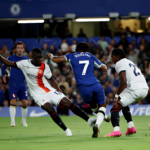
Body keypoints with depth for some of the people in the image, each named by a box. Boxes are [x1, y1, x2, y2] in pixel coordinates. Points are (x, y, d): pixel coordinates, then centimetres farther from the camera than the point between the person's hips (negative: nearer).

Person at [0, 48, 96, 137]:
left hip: (49, 90, 1)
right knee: (50, 109, -26)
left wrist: (60, 92, 1)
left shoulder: (45, 67, -4)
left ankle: (88, 120, -9)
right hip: (38, 94, -1)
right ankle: (66, 130, -16)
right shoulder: (25, 64, -4)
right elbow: (10, 64, 6)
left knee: (67, 103, -13)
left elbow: (51, 80, 6)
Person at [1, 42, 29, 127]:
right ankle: (12, 121, -8)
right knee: (13, 102, -13)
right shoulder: (11, 58, -1)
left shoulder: (26, 59, 4)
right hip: (13, 84, -2)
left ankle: (24, 121, 16)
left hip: (23, 84, 2)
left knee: (25, 103, -2)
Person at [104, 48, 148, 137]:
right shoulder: (130, 62, 29)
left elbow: (123, 81, -14)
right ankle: (131, 127, 21)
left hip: (135, 89, -9)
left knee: (115, 108, -7)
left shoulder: (120, 63, 0)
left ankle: (116, 130, -30)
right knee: (123, 104, 31)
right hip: (145, 89, 9)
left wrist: (117, 95, -13)